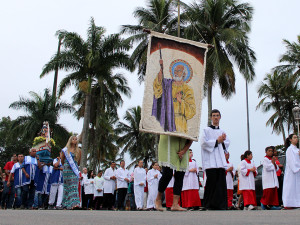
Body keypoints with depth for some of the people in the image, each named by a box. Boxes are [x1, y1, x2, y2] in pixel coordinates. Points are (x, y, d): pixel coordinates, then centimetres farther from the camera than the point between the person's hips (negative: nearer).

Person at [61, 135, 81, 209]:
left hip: (75, 170, 0)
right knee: (67, 186, 2)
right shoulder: (65, 150, 6)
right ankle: (66, 204, 11)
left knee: (74, 186, -9)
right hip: (66, 169, 0)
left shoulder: (78, 150, 9)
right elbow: (62, 162, 12)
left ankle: (75, 203, -16)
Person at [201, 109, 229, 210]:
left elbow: (227, 144, 15)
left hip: (220, 161, 5)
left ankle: (220, 204, 4)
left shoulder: (222, 131, 21)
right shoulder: (206, 130, 5)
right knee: (211, 182, -7)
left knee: (221, 182, -1)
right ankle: (209, 204, 2)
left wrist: (222, 141, -6)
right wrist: (217, 141, -7)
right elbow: (204, 143, -7)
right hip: (210, 162, -5)